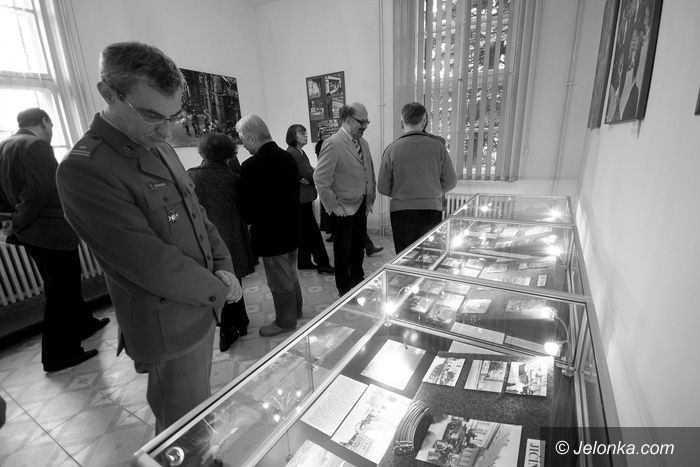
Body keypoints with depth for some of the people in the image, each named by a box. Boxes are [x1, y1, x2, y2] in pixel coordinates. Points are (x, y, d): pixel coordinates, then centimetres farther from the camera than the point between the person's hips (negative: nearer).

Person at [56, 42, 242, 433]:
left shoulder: (161, 148, 5)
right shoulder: (85, 170, -21)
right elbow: (151, 264, -24)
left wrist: (224, 266, -4)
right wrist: (220, 287, -12)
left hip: (202, 308, 8)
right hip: (169, 331, -7)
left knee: (202, 408, 27)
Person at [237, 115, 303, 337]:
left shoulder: (251, 166, -21)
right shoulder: (288, 157, 1)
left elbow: (247, 208, -15)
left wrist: (250, 220, 6)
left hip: (270, 234, -8)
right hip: (291, 229, 8)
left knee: (279, 281, 9)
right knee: (290, 273, 23)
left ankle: (285, 321, 27)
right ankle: (296, 310, 42)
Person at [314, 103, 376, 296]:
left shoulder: (363, 143, 9)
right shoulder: (333, 144, -16)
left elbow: (369, 173, 17)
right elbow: (320, 179, -19)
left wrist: (371, 198, 9)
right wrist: (334, 206, -16)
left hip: (361, 207, 7)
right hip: (344, 210, -7)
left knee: (359, 249, 19)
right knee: (343, 253, 8)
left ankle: (358, 283, 40)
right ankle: (344, 292, 27)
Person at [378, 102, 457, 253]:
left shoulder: (392, 149, -8)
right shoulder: (438, 146, -5)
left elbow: (382, 188, -3)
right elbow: (450, 181, 0)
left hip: (401, 211, -1)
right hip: (432, 210, 1)